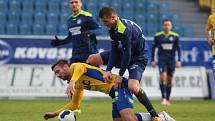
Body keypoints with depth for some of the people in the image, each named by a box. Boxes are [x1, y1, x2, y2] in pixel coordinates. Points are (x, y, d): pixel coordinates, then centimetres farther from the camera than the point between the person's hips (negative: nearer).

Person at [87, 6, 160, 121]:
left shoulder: (125, 29, -30)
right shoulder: (113, 28, -3)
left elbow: (127, 53, -28)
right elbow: (114, 50, -3)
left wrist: (120, 74, -21)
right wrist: (108, 70, -14)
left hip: (138, 57, -9)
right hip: (123, 53, 9)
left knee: (133, 87, -31)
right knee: (92, 59, 6)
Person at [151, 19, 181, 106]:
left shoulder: (175, 36, 2)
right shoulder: (158, 36, 0)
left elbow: (178, 49, 4)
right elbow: (153, 48, 7)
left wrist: (179, 60, -5)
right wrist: (152, 60, 4)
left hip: (171, 60, 2)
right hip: (162, 59, -2)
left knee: (169, 79, 6)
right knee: (163, 77, -18)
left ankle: (167, 99, 17)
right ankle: (163, 98, -13)